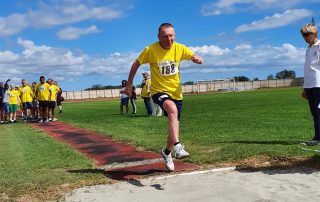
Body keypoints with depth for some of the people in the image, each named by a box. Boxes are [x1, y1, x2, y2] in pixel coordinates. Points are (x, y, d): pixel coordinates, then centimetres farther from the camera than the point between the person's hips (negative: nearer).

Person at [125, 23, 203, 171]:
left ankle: (167, 152, 38)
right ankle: (177, 146, -39)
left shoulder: (180, 48, -6)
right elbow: (136, 64, -1)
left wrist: (196, 58, -25)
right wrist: (129, 84, 1)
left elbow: (198, 59, -1)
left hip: (176, 92, 4)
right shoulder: (151, 50, -13)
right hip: (159, 91, -4)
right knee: (172, 109, -37)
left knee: (173, 126, 12)